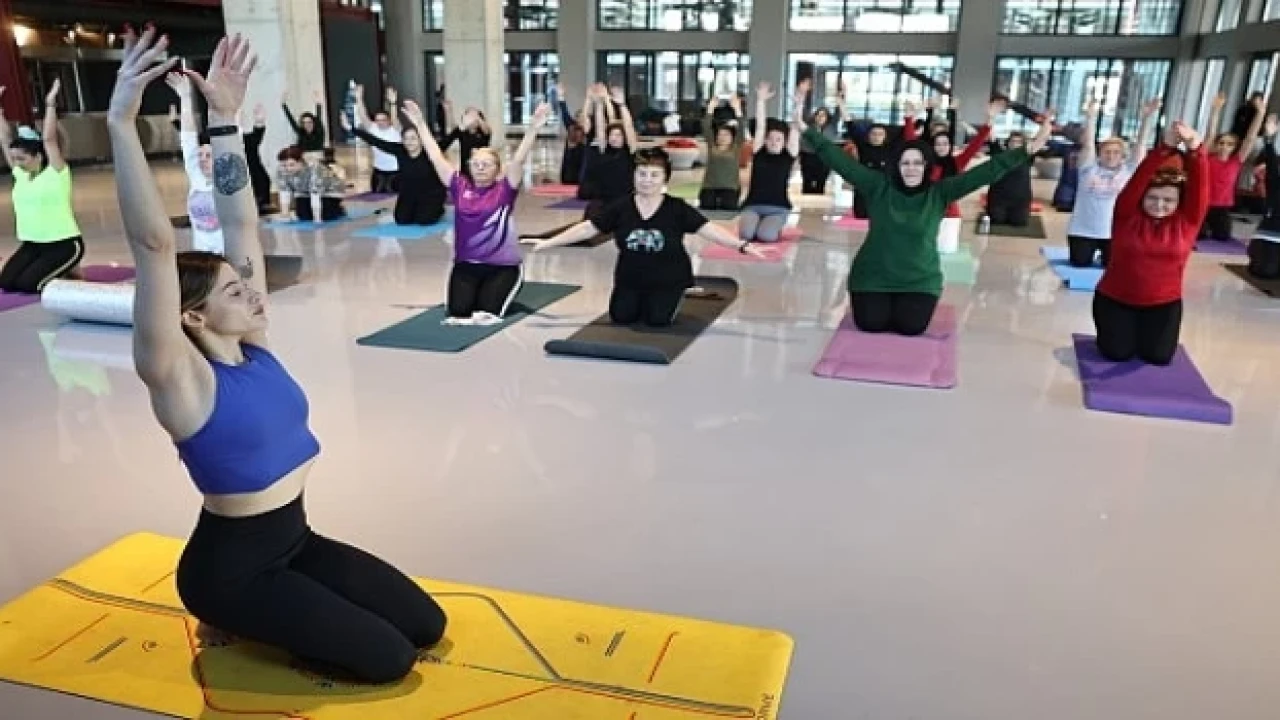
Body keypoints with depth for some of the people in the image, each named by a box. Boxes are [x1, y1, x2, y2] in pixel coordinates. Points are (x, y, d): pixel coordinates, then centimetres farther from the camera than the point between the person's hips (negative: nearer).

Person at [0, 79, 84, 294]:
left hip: (64, 244, -7)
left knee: (29, 284, -20)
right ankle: (55, 269, 18)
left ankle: (68, 272, 9)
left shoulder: (56, 174, -10)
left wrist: (50, 104, -21)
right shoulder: (20, 175, 8)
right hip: (31, 244, 7)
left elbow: (49, 139, -19)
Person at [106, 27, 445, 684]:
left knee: (427, 627, 4)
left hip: (296, 540, 7)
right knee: (388, 659, -10)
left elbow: (240, 224, -1)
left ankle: (274, 620, 19)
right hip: (230, 566, -7)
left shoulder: (252, 345, -1)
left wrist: (226, 118, -4)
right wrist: (121, 122, -36)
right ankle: (239, 631, 9)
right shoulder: (181, 377, -18)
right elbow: (155, 248, -31)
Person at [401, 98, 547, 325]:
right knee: (458, 309, -13)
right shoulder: (460, 188, 4)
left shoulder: (504, 191, -4)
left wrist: (533, 128, -26)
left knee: (488, 310, -19)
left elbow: (519, 159, -15)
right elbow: (437, 158, 5)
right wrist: (420, 124, 5)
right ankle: (476, 289, 19)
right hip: (465, 264, 3)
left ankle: (499, 291, 15)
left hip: (503, 267, -3)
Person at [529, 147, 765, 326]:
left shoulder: (677, 209, -13)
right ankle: (641, 300, 23)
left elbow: (709, 229, -19)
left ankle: (675, 298, 18)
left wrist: (743, 245, -33)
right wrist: (548, 243, -9)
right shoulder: (621, 207, -8)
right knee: (621, 316, -13)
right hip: (630, 278, 2)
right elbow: (587, 228, -7)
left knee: (657, 319, -19)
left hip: (668, 279, -2)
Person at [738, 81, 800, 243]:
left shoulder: (789, 155, 5)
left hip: (778, 208, -1)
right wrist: (761, 100, -5)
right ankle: (757, 224, 7)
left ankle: (775, 228, 7)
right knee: (746, 233, -29)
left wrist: (800, 100, -9)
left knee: (765, 235, -29)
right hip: (752, 206, 1)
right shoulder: (759, 153, 8)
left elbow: (795, 127, -2)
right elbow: (760, 126, 2)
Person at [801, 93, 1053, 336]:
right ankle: (881, 304, 23)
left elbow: (984, 173, -11)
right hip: (873, 277, 0)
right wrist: (806, 129, -16)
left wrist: (1029, 149, -19)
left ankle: (906, 306, 23)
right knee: (871, 324, -14)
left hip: (920, 280, 1)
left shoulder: (939, 193, -5)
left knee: (911, 327, -15)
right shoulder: (878, 187, -7)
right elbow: (841, 161, -11)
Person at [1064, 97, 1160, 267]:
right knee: (1079, 265, 6)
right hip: (1082, 231, -1)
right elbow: (1088, 143, -11)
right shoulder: (1089, 168, -1)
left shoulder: (1129, 170, 2)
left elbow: (1140, 144, -4)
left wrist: (1148, 117, -13)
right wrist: (1091, 116, -23)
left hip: (1115, 233, 1)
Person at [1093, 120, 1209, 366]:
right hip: (1114, 298, -1)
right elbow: (1139, 179, -24)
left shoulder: (1188, 220, -6)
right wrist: (1166, 147, -39)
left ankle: (1142, 332, 32)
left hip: (1164, 303, 2)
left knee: (1159, 356, -3)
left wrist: (1195, 149, -40)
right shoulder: (1127, 213, -10)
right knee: (1117, 353, -6)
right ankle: (1120, 331, 29)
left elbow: (1200, 186, -22)